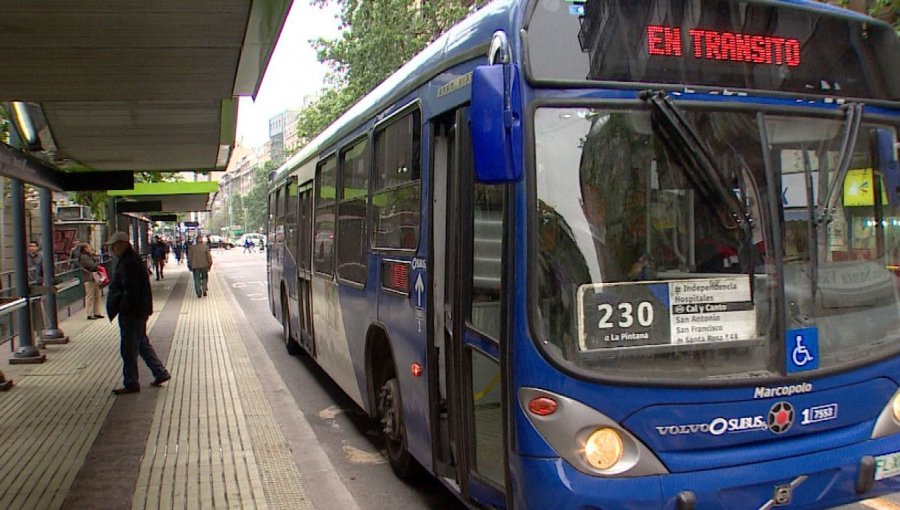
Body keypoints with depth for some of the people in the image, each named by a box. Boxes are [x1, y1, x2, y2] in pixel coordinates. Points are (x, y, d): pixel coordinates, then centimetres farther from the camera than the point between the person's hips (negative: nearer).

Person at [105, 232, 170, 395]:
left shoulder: (128, 264, -20)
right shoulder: (133, 260, 13)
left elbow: (130, 291, -24)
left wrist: (122, 308, -16)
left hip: (131, 313, -11)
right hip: (139, 312, 11)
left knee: (129, 349, -1)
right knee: (142, 343, 18)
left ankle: (131, 384, 8)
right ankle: (161, 373, 23)